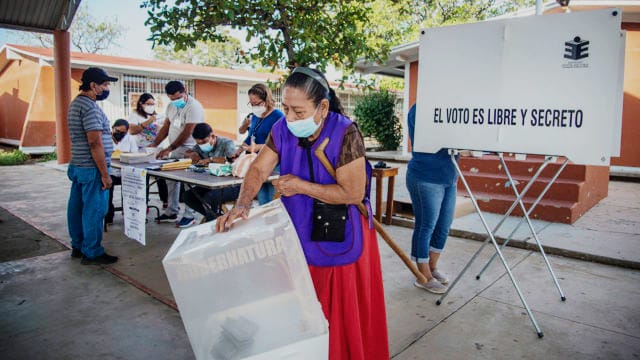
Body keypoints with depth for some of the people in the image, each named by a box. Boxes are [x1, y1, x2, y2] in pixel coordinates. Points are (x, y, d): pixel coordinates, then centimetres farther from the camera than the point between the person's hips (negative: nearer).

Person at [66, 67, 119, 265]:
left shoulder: (75, 103, 16)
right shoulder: (90, 107, -17)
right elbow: (95, 143, -21)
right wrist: (104, 173, -19)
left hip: (77, 166, 10)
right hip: (91, 168, -10)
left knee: (77, 207, 15)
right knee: (94, 210, -3)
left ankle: (78, 246, 26)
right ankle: (92, 252, 5)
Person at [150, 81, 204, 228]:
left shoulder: (193, 106, -16)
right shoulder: (171, 106, 12)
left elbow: (187, 132, -21)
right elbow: (166, 127, 16)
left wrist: (169, 149, -21)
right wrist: (154, 144, 5)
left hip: (188, 150, -8)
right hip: (174, 149, 9)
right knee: (170, 180, 11)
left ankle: (189, 215, 5)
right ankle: (171, 212, 23)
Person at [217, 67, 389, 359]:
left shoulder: (345, 134, -22)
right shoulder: (282, 129, -5)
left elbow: (353, 193, -22)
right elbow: (259, 169, -2)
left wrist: (300, 186, -20)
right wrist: (241, 205, -20)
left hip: (341, 236, -5)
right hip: (300, 232, 5)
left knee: (342, 308, 10)